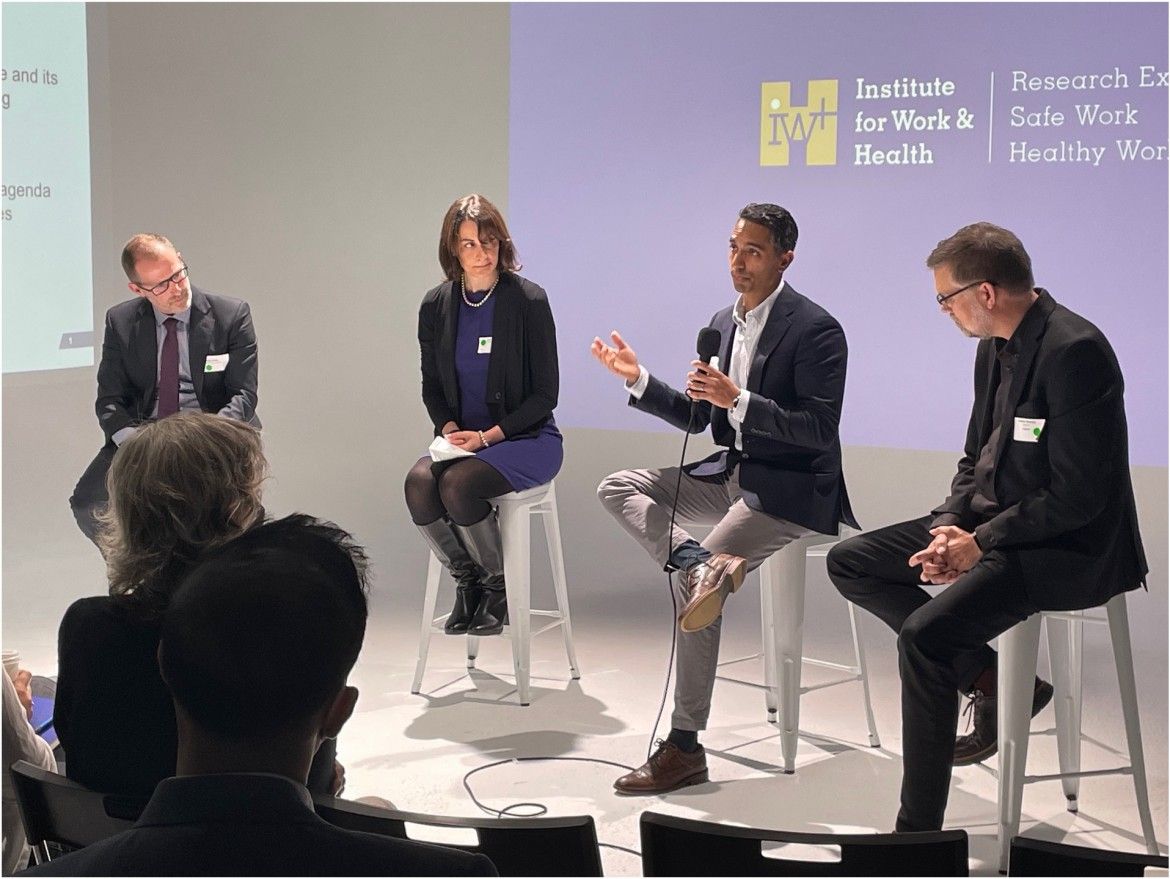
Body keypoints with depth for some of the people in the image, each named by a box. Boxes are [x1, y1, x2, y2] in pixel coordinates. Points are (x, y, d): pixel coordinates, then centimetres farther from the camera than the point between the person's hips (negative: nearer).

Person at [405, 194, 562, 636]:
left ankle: (499, 584, -5)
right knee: (419, 483, -27)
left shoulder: (529, 300, -7)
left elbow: (545, 393, -6)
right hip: (461, 438, 4)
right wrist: (450, 430, -7)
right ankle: (466, 579, -3)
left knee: (458, 484, -31)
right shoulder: (436, 306, 6)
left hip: (526, 438, -4)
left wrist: (488, 435, -15)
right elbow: (432, 387, 14)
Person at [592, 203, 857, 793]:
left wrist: (738, 400, -27)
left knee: (697, 589, -21)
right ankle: (698, 562, -29)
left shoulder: (815, 330, -13)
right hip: (730, 477, 8)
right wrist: (638, 380, 5)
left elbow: (821, 431, -20)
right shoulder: (723, 323, 12)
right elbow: (698, 417, 18)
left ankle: (684, 747, -13)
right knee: (618, 488, -4)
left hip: (790, 489, -8)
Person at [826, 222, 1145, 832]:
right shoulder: (996, 347, 7)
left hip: (1067, 548, -10)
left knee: (924, 636, -27)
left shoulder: (1074, 351, -22)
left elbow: (1080, 496, -23)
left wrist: (981, 543, -18)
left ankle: (918, 835, -15)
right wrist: (949, 527, -3)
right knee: (850, 563, 7)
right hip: (993, 522, 10)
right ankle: (992, 682, 4)